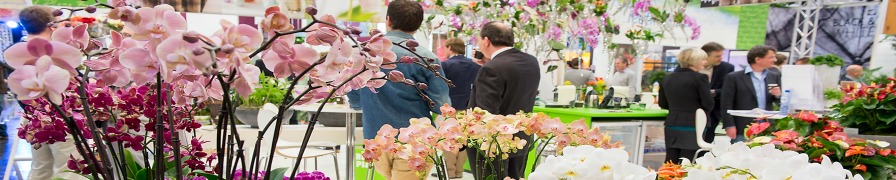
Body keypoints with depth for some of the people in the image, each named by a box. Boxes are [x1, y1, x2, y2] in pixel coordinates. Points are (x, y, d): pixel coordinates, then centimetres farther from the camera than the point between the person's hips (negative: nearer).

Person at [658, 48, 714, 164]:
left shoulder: (667, 78, 8)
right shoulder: (700, 78, -9)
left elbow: (663, 104, 13)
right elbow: (708, 104, -9)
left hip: (671, 126, 5)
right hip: (692, 127, -5)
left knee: (671, 162, 10)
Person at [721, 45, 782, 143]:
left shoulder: (774, 77, 13)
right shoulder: (733, 77, -2)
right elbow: (727, 104, -4)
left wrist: (778, 95, -5)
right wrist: (729, 126, -11)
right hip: (742, 131, -4)